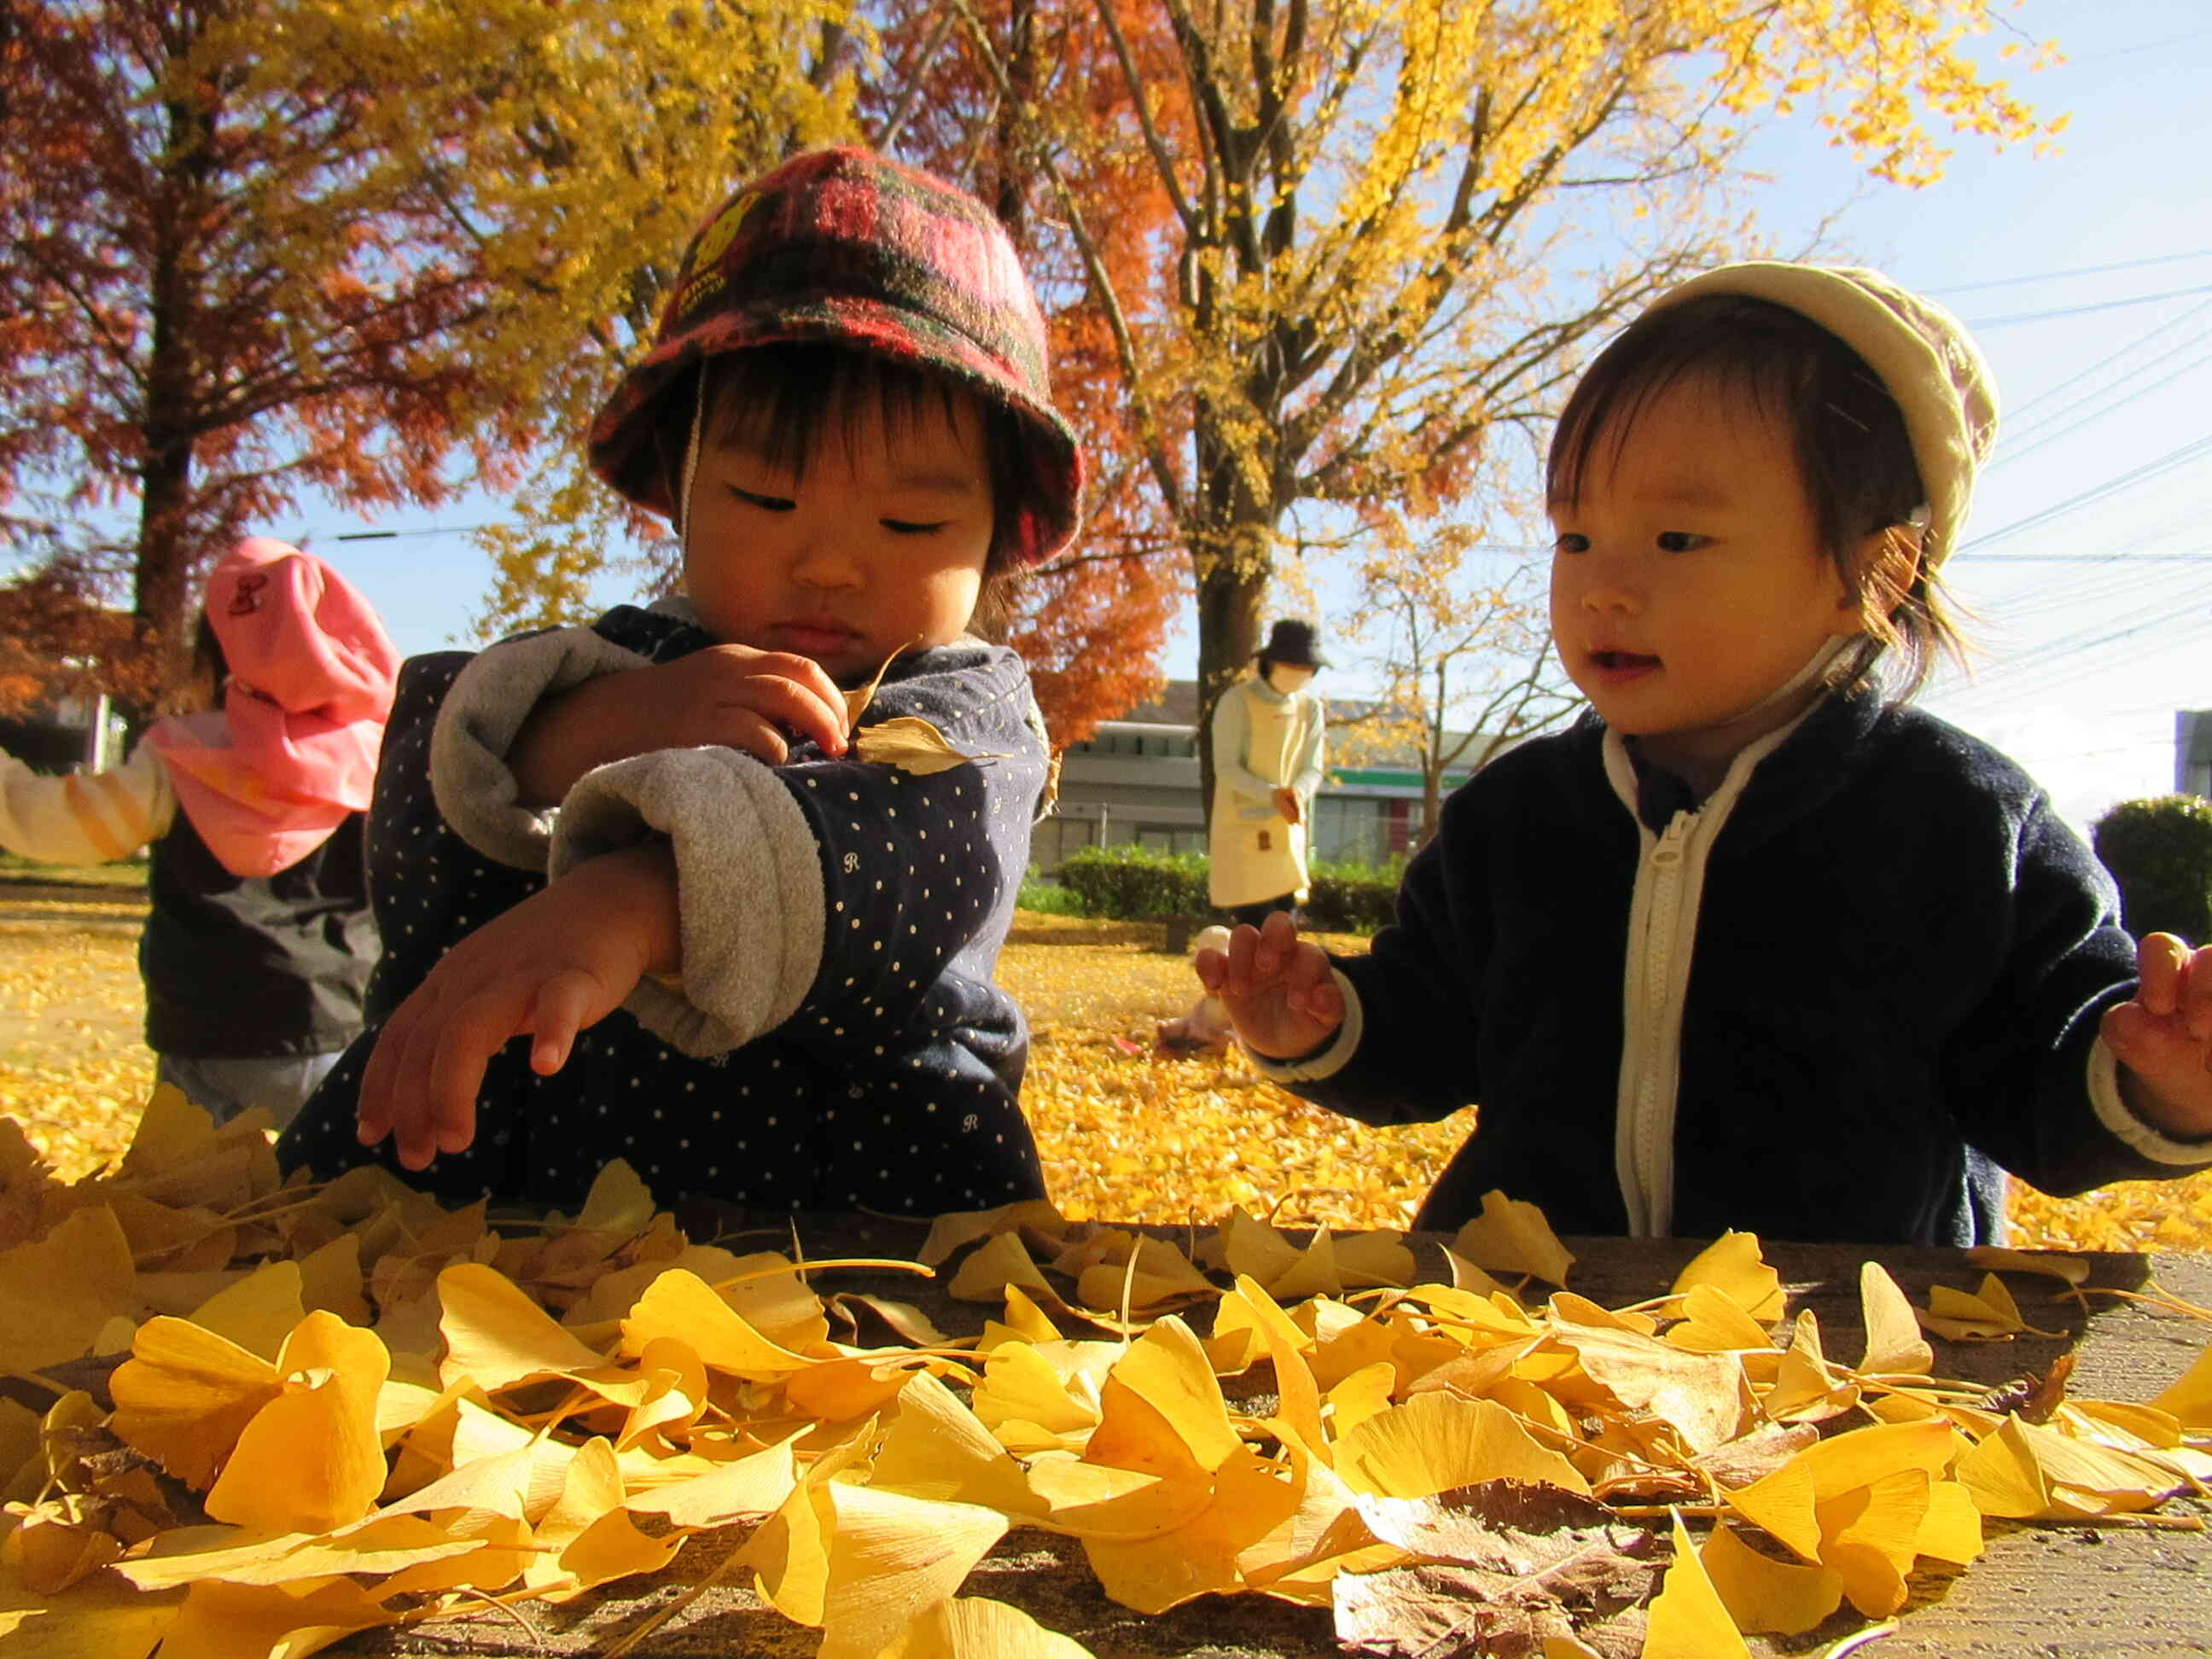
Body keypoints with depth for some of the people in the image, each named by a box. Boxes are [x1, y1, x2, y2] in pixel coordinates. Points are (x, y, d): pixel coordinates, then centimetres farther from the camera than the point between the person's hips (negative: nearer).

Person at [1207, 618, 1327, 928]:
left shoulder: (1311, 708, 7)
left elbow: (1312, 768, 4)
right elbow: (1226, 768, -12)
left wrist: (1297, 794, -20)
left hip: (1287, 831, 5)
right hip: (1243, 829, -5)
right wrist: (1271, 795, -28)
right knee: (1258, 929, -10)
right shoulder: (1237, 702, -9)